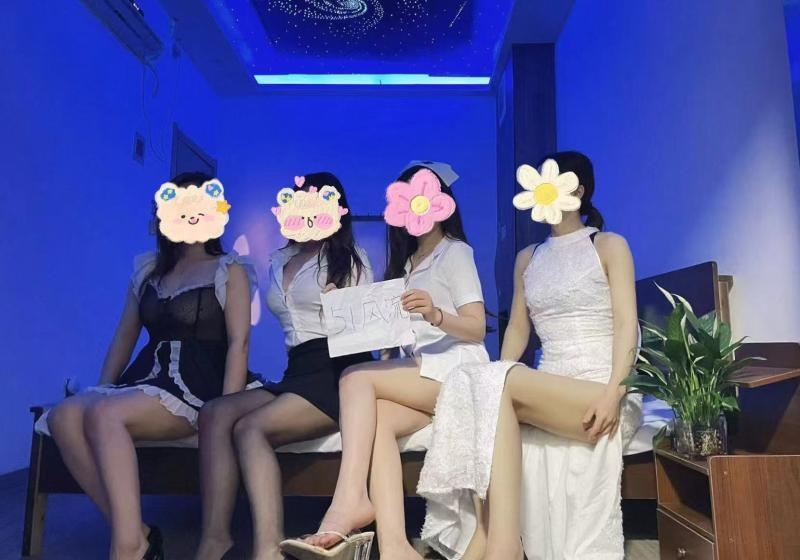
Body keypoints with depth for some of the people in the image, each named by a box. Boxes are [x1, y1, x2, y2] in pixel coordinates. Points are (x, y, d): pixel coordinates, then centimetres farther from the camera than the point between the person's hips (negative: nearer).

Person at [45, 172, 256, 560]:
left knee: (104, 414, -31)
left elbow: (238, 343, -7)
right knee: (63, 416, -22)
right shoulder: (147, 269, 20)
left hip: (197, 387, -6)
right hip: (146, 377, 6)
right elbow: (124, 338, 20)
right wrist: (101, 390, 11)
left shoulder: (229, 270, 3)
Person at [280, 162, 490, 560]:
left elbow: (477, 329, -7)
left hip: (456, 372, -5)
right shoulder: (407, 262, 24)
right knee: (377, 419, -27)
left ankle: (351, 501, -31)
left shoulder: (455, 252, 3)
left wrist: (435, 314, -27)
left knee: (356, 378, -25)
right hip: (418, 376, 6)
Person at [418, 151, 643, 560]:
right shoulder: (527, 259, 20)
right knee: (488, 394, -29)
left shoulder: (609, 246, 7)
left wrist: (613, 393, -20)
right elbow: (518, 329, 16)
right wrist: (501, 384, -2)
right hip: (547, 391, 4)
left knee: (495, 384, -30)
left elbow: (626, 324, -4)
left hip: (598, 393, -4)